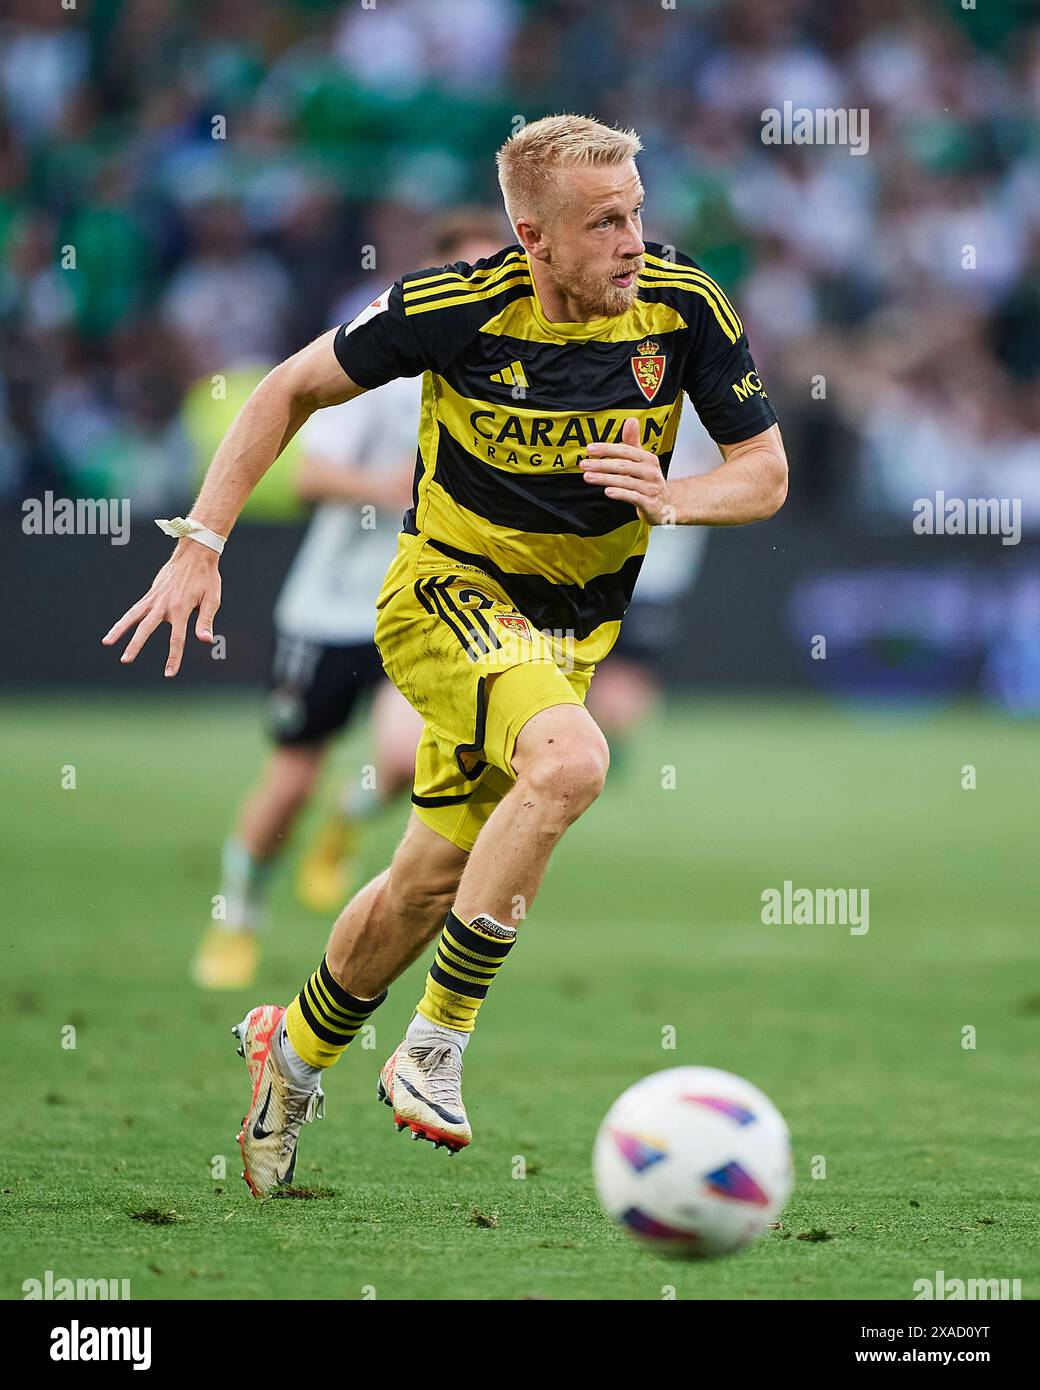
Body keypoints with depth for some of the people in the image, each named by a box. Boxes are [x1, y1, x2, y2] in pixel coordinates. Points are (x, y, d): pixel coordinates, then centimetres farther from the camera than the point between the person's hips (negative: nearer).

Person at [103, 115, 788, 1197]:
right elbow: (293, 388, -6)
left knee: (429, 883, 10)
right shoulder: (456, 306, -20)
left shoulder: (685, 307, -13)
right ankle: (433, 1052, -21)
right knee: (572, 759, -33)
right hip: (446, 592, -4)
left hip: (568, 628, 4)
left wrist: (669, 499, -25)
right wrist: (200, 543, -11)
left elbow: (765, 471, -3)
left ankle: (295, 1051, 39)